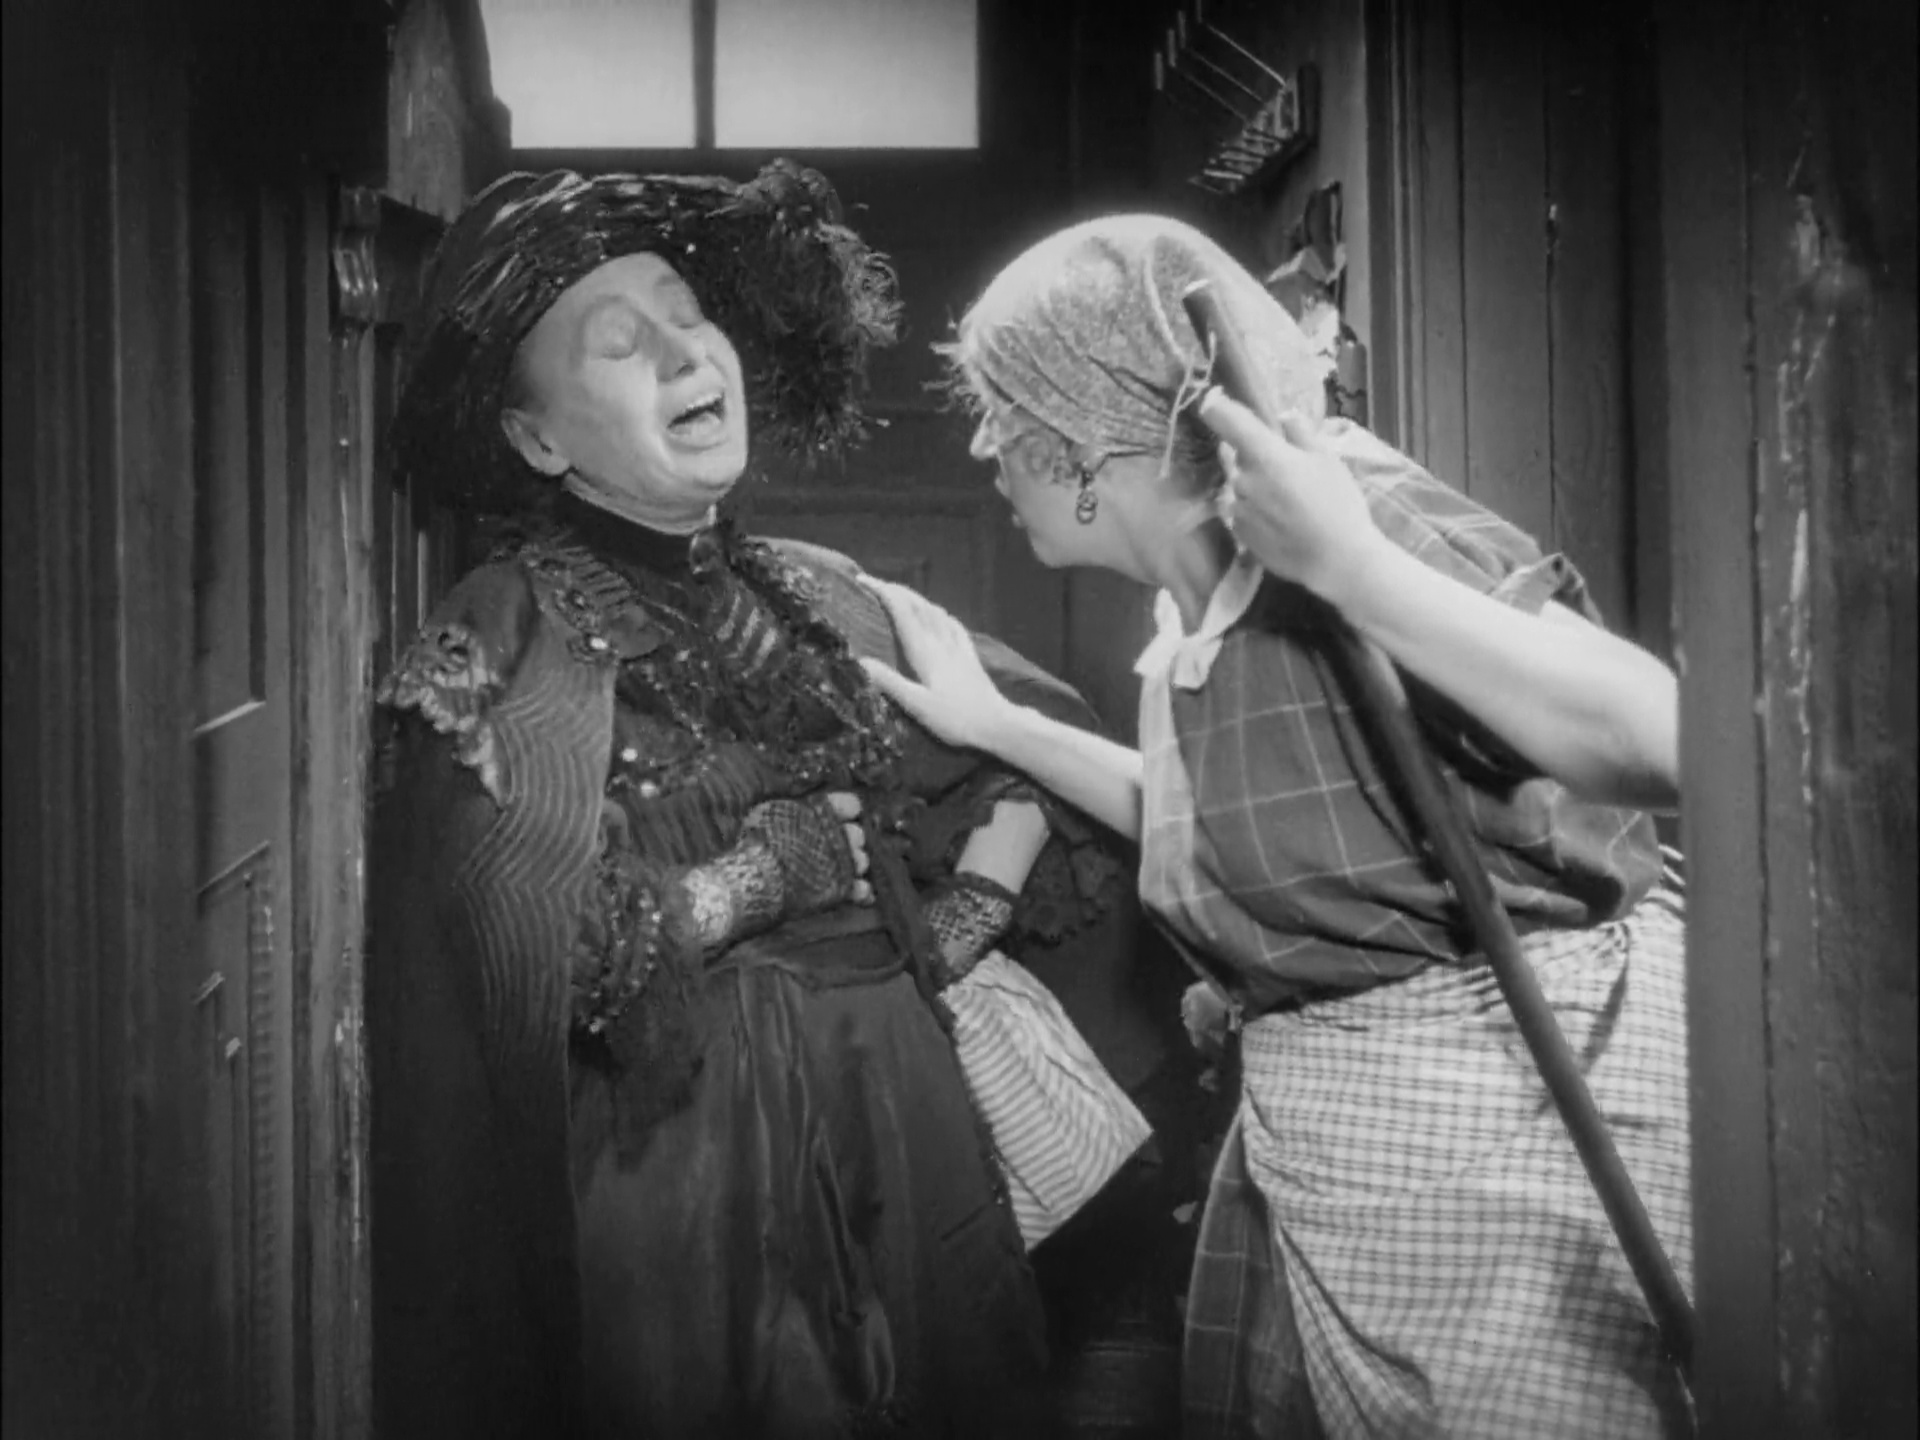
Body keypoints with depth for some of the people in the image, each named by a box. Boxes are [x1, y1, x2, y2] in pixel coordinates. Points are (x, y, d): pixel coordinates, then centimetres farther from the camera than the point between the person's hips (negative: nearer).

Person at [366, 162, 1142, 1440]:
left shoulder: (823, 600, 7)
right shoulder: (499, 650, -9)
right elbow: (578, 962, -22)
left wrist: (962, 925, 1)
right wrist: (808, 842, -11)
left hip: (915, 1138, 5)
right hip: (687, 1177, -5)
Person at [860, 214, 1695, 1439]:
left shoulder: (1369, 529, -20)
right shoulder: (1201, 611, 6)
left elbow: (1660, 742, -31)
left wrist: (1352, 566, -33)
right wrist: (992, 725, 21)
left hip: (1512, 1140, -8)